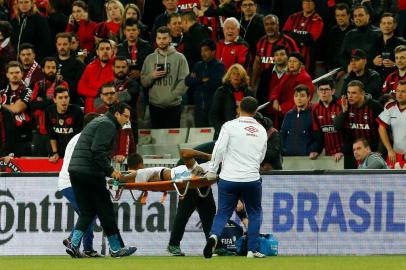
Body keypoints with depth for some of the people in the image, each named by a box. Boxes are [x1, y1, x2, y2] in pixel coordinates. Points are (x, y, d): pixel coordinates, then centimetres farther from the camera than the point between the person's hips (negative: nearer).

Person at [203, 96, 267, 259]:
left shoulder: (230, 126, -3)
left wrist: (212, 171, 0)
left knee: (223, 213, 6)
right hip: (252, 178, 1)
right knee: (255, 213, 19)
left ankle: (214, 235, -23)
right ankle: (252, 250, 11)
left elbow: (219, 149, -9)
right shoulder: (262, 131, 9)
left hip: (228, 178, -1)